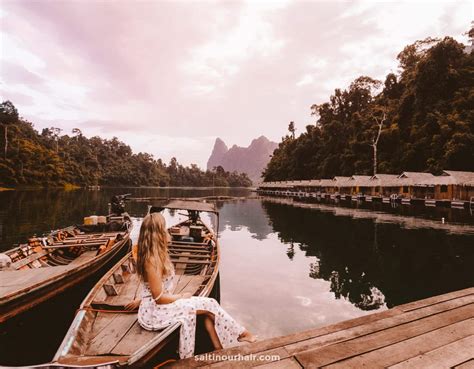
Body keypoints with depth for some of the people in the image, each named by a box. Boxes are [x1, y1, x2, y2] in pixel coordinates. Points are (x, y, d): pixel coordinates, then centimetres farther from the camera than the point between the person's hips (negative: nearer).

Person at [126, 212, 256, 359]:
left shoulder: (155, 255, 5)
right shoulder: (153, 260, -24)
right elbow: (159, 298, -20)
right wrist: (181, 297, -9)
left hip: (154, 305, 9)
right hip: (155, 312, -9)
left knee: (208, 309, -4)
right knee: (209, 304, -11)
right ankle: (241, 334, 6)